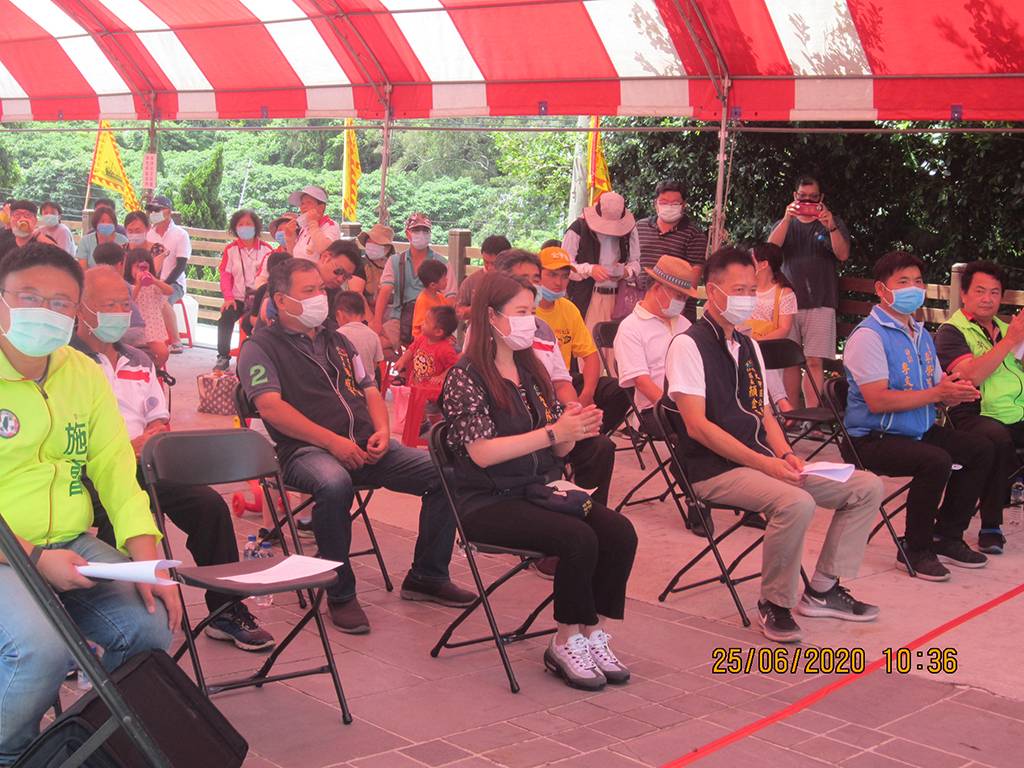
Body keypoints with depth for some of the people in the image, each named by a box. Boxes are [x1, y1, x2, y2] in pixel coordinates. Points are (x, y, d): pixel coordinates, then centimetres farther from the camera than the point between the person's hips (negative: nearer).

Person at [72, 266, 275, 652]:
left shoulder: (139, 361, 23)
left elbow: (160, 419, 22)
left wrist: (152, 438, -3)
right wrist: (125, 448, -18)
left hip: (141, 465, 6)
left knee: (209, 503, -14)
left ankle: (226, 611, -4)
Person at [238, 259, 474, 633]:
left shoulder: (337, 341, 25)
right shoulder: (260, 347, 4)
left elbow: (370, 392, 23)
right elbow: (270, 407, -10)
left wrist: (382, 432, 0)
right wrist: (333, 441, -18)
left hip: (365, 447, 6)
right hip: (306, 450, -6)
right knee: (334, 484, -41)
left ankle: (427, 576, 3)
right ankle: (340, 595, -24)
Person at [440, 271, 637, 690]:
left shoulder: (532, 372, 14)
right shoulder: (465, 377, -7)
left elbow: (557, 450, 15)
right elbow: (482, 452, -19)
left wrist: (575, 427, -9)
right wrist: (553, 432, -21)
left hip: (540, 491, 7)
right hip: (488, 502, -7)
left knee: (619, 532, -18)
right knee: (579, 538, -29)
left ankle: (595, 634, -6)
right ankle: (565, 644, -10)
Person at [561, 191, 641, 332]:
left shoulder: (629, 230, 8)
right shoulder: (578, 228, -5)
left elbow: (636, 262, 17)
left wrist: (626, 272, -6)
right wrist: (589, 270, -20)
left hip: (618, 298, 3)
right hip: (586, 298, -3)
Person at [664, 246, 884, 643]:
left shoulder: (748, 347, 18)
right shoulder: (688, 345, -8)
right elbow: (697, 426, -16)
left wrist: (784, 455, -2)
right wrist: (765, 464, -20)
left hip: (762, 462, 9)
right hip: (714, 470, -8)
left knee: (866, 487, 1)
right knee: (796, 503, -35)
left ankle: (821, 590, 8)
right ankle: (774, 604, -13)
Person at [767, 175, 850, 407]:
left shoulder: (832, 223, 12)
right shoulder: (784, 224, 16)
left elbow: (843, 254, -3)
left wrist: (831, 227, -19)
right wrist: (787, 219, -16)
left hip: (820, 303, -2)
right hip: (788, 301, 2)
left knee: (814, 362, -10)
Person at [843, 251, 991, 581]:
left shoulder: (920, 334, 15)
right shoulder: (869, 335, -15)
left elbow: (940, 386, 17)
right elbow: (877, 401, -23)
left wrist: (958, 391, -9)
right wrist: (937, 393, -22)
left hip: (920, 431, 9)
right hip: (874, 439, -9)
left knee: (982, 450, 4)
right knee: (937, 461, -30)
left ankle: (946, 537, 14)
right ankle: (915, 550, -12)